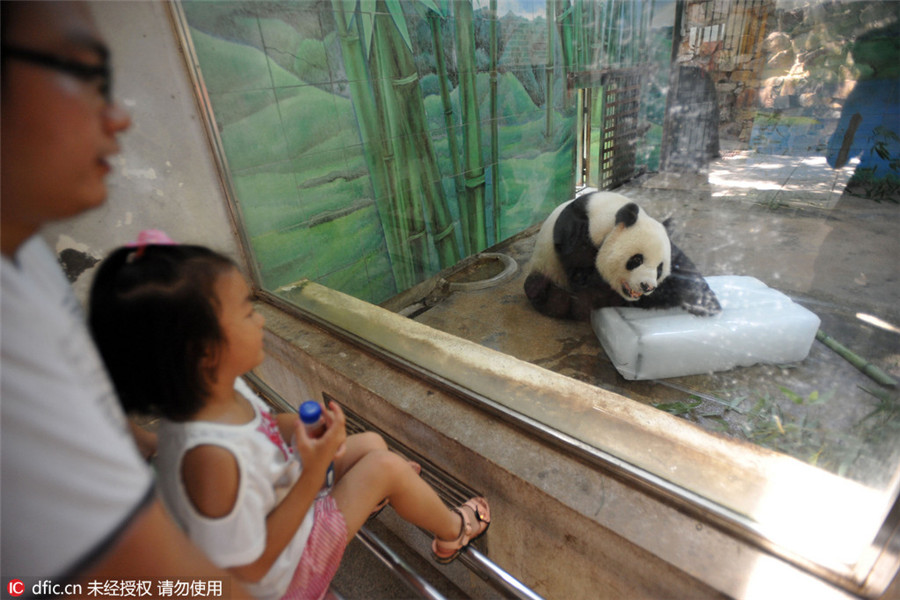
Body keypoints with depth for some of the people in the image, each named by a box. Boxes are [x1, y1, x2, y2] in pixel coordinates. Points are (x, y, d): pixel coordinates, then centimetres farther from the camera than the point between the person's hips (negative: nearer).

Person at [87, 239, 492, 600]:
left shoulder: (221, 388, -16)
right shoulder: (211, 457, -43)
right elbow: (251, 566, -30)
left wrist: (301, 425, -16)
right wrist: (314, 472, -33)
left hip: (282, 501, 8)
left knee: (371, 443, 12)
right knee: (386, 467, -11)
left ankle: (370, 497, 47)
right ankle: (452, 531, 19)